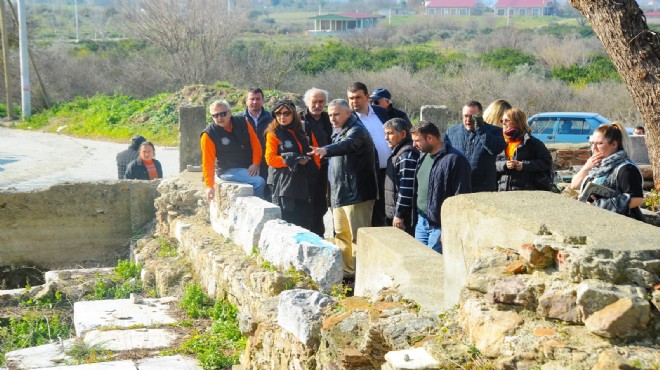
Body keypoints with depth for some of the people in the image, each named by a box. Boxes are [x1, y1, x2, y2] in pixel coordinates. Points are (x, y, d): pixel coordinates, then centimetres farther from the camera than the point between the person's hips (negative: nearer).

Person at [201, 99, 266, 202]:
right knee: (259, 182, -25)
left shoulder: (243, 123, 3)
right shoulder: (209, 135, -9)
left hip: (249, 169, 6)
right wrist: (210, 186, -9)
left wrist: (256, 163, -4)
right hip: (228, 171, -6)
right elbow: (208, 162, -7)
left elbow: (256, 144, 9)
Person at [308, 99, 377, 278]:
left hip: (356, 194, -10)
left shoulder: (357, 131, -14)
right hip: (339, 194, 10)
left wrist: (326, 150, -54)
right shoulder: (339, 132, 17)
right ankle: (346, 271, 25)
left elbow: (346, 145, -35)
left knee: (358, 237, -7)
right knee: (341, 236, 15)